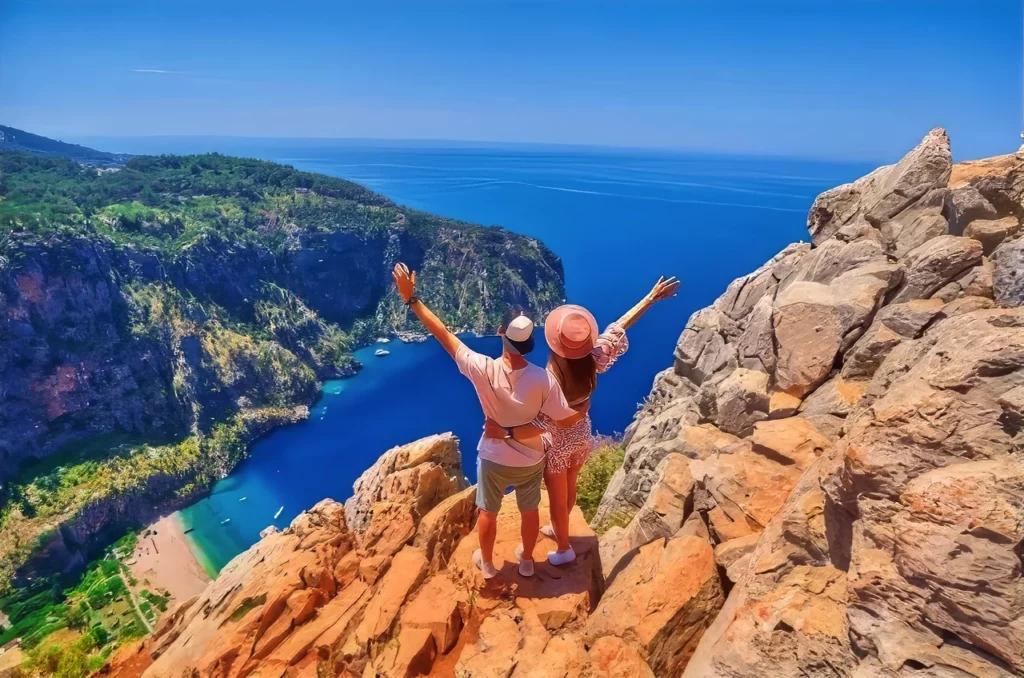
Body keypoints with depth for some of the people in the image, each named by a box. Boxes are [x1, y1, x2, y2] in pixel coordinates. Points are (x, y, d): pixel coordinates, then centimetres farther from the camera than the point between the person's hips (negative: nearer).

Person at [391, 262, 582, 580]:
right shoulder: (542, 378, -28)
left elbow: (443, 335, -24)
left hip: (494, 458, 0)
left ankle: (487, 563, 48)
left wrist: (411, 298, -18)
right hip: (530, 459, 1)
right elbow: (566, 419, -18)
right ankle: (526, 560, 49)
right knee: (529, 510, 26)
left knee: (487, 512, 25)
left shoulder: (484, 370, -30)